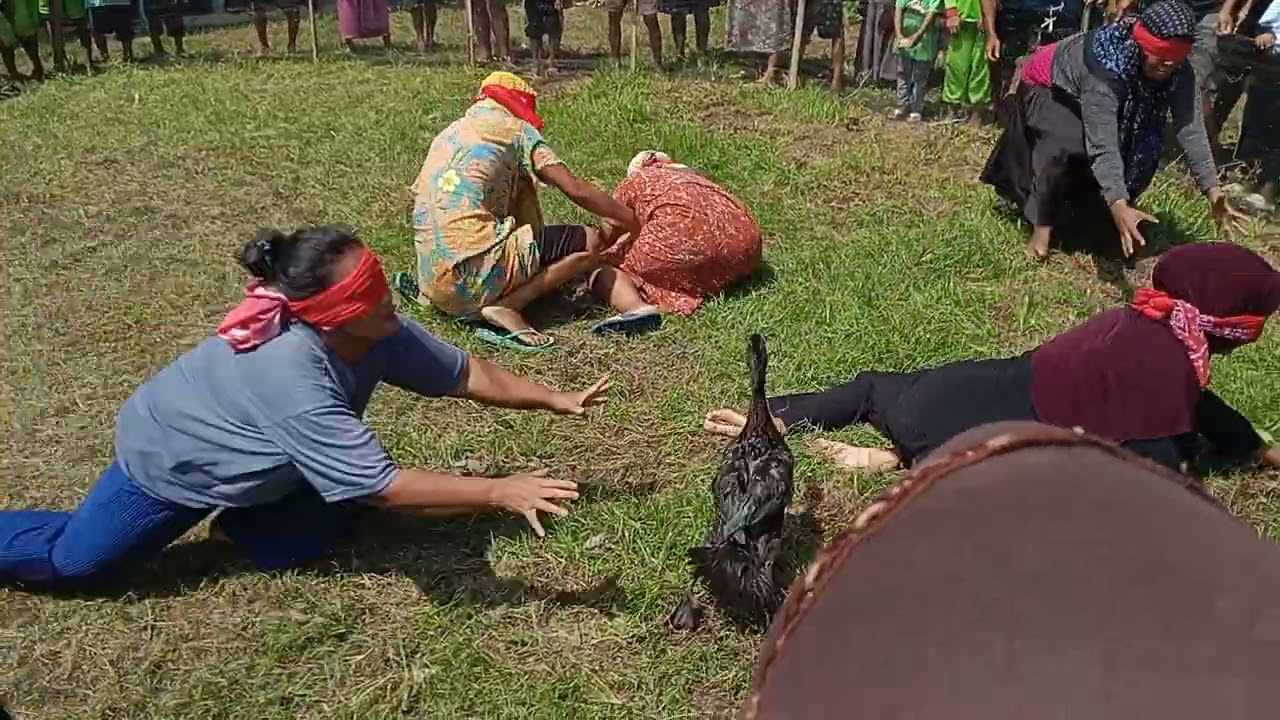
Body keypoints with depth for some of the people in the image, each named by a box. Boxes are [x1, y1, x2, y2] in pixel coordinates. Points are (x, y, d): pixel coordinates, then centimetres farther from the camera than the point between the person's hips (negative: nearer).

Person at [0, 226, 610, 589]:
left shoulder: (375, 333, -25)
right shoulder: (291, 377, -47)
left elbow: (464, 373, -13)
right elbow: (383, 488, -47)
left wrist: (557, 401, -17)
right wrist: (499, 492, -48)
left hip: (258, 462, 7)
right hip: (170, 459, -6)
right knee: (71, 559, 9)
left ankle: (238, 520, 21)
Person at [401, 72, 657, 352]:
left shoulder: (447, 135, 24)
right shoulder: (514, 129, 5)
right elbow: (576, 190, -5)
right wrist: (631, 219, 6)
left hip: (437, 283, 8)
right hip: (478, 272, -7)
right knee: (591, 242, 2)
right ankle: (506, 307, -12)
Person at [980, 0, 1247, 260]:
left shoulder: (1179, 73, -24)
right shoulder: (1106, 66, -42)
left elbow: (1191, 129, -27)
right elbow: (1103, 143, -49)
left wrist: (1213, 190, -37)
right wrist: (1118, 206, -59)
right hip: (1048, 89, -7)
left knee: (1143, 152, -4)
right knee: (1068, 148, -33)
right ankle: (1042, 227, -19)